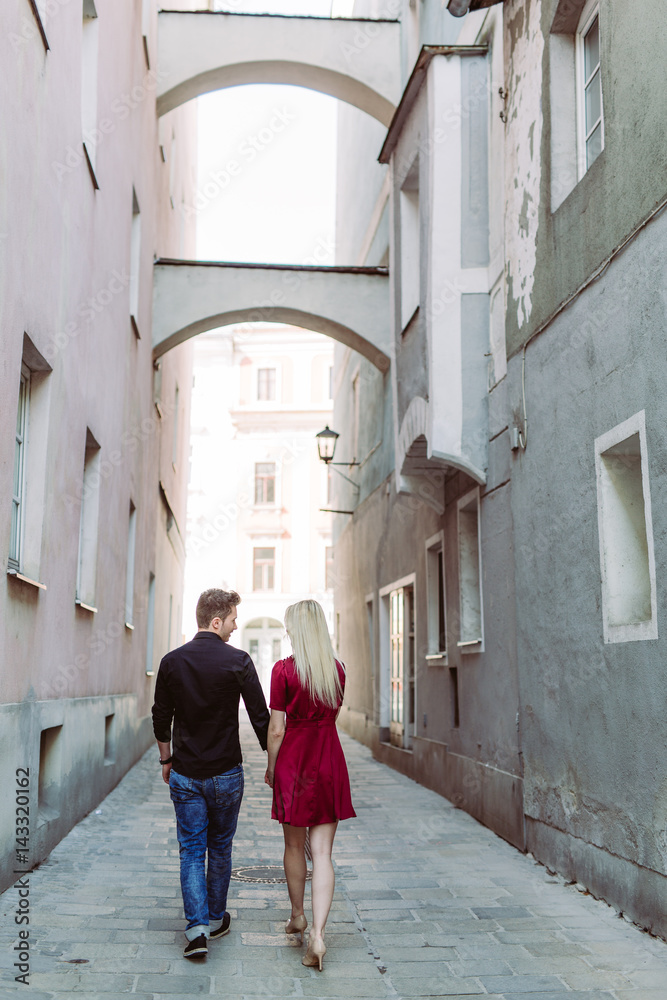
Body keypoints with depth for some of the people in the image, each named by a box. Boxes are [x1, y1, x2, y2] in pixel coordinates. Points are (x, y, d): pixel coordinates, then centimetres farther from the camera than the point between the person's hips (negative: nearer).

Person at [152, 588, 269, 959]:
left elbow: (161, 718, 7)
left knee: (191, 850, 7)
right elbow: (261, 717, -9)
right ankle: (216, 918, 27)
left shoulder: (172, 661, -2)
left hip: (184, 774, 2)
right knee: (220, 847, 15)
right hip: (226, 773, -2)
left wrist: (166, 760, 20)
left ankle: (197, 926, -2)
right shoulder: (238, 661, -12)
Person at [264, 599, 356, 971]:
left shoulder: (284, 669, -11)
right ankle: (318, 933, -8)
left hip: (294, 761, -3)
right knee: (322, 852, 2)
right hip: (330, 762, 3)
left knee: (295, 846, 17)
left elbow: (276, 729, -9)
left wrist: (271, 769, 3)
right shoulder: (338, 669, 2)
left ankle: (298, 916, 34)